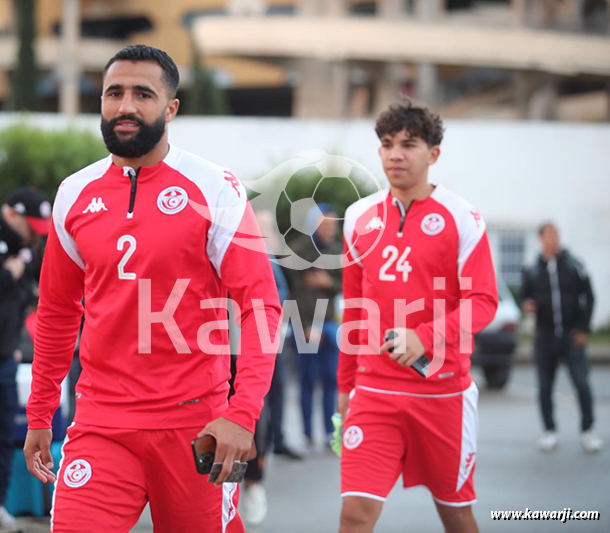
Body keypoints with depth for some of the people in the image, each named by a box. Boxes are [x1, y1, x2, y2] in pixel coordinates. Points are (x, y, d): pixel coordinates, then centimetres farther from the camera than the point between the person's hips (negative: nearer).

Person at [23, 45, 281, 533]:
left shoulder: (213, 190, -4)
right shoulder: (75, 196, 8)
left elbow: (261, 306, -8)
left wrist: (242, 414, -19)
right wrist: (39, 416, 18)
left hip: (195, 424, -2)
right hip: (101, 425, 3)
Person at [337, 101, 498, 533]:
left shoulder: (461, 218, -4)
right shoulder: (360, 218, 8)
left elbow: (483, 301, -10)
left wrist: (424, 337, -26)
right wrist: (345, 384, 19)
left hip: (443, 390, -2)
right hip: (374, 392, 2)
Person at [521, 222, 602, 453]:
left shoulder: (573, 265, 3)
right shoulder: (532, 271, 6)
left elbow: (588, 297, 4)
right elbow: (525, 297, 15)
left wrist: (583, 328, -3)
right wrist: (526, 305, -10)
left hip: (572, 335, -2)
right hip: (545, 336, 2)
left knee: (582, 383, -7)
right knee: (545, 387, 4)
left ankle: (588, 430, 2)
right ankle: (550, 431, 13)